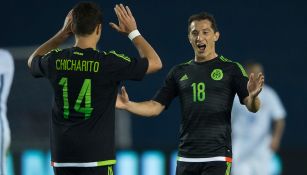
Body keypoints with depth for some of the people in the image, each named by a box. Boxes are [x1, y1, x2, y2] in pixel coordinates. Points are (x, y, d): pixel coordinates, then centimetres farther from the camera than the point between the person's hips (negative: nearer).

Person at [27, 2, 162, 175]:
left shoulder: (56, 61, 1)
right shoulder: (108, 63, -10)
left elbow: (33, 60, 28)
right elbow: (155, 63, 3)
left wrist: (63, 33, 24)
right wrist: (133, 31, 12)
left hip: (62, 156, 4)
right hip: (96, 156, -4)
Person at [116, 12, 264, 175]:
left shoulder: (231, 69, 0)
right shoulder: (179, 72, 12)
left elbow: (252, 106, -8)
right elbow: (156, 107, 12)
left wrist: (253, 96, -32)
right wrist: (127, 105, -5)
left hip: (217, 157, -4)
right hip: (185, 157, 4)